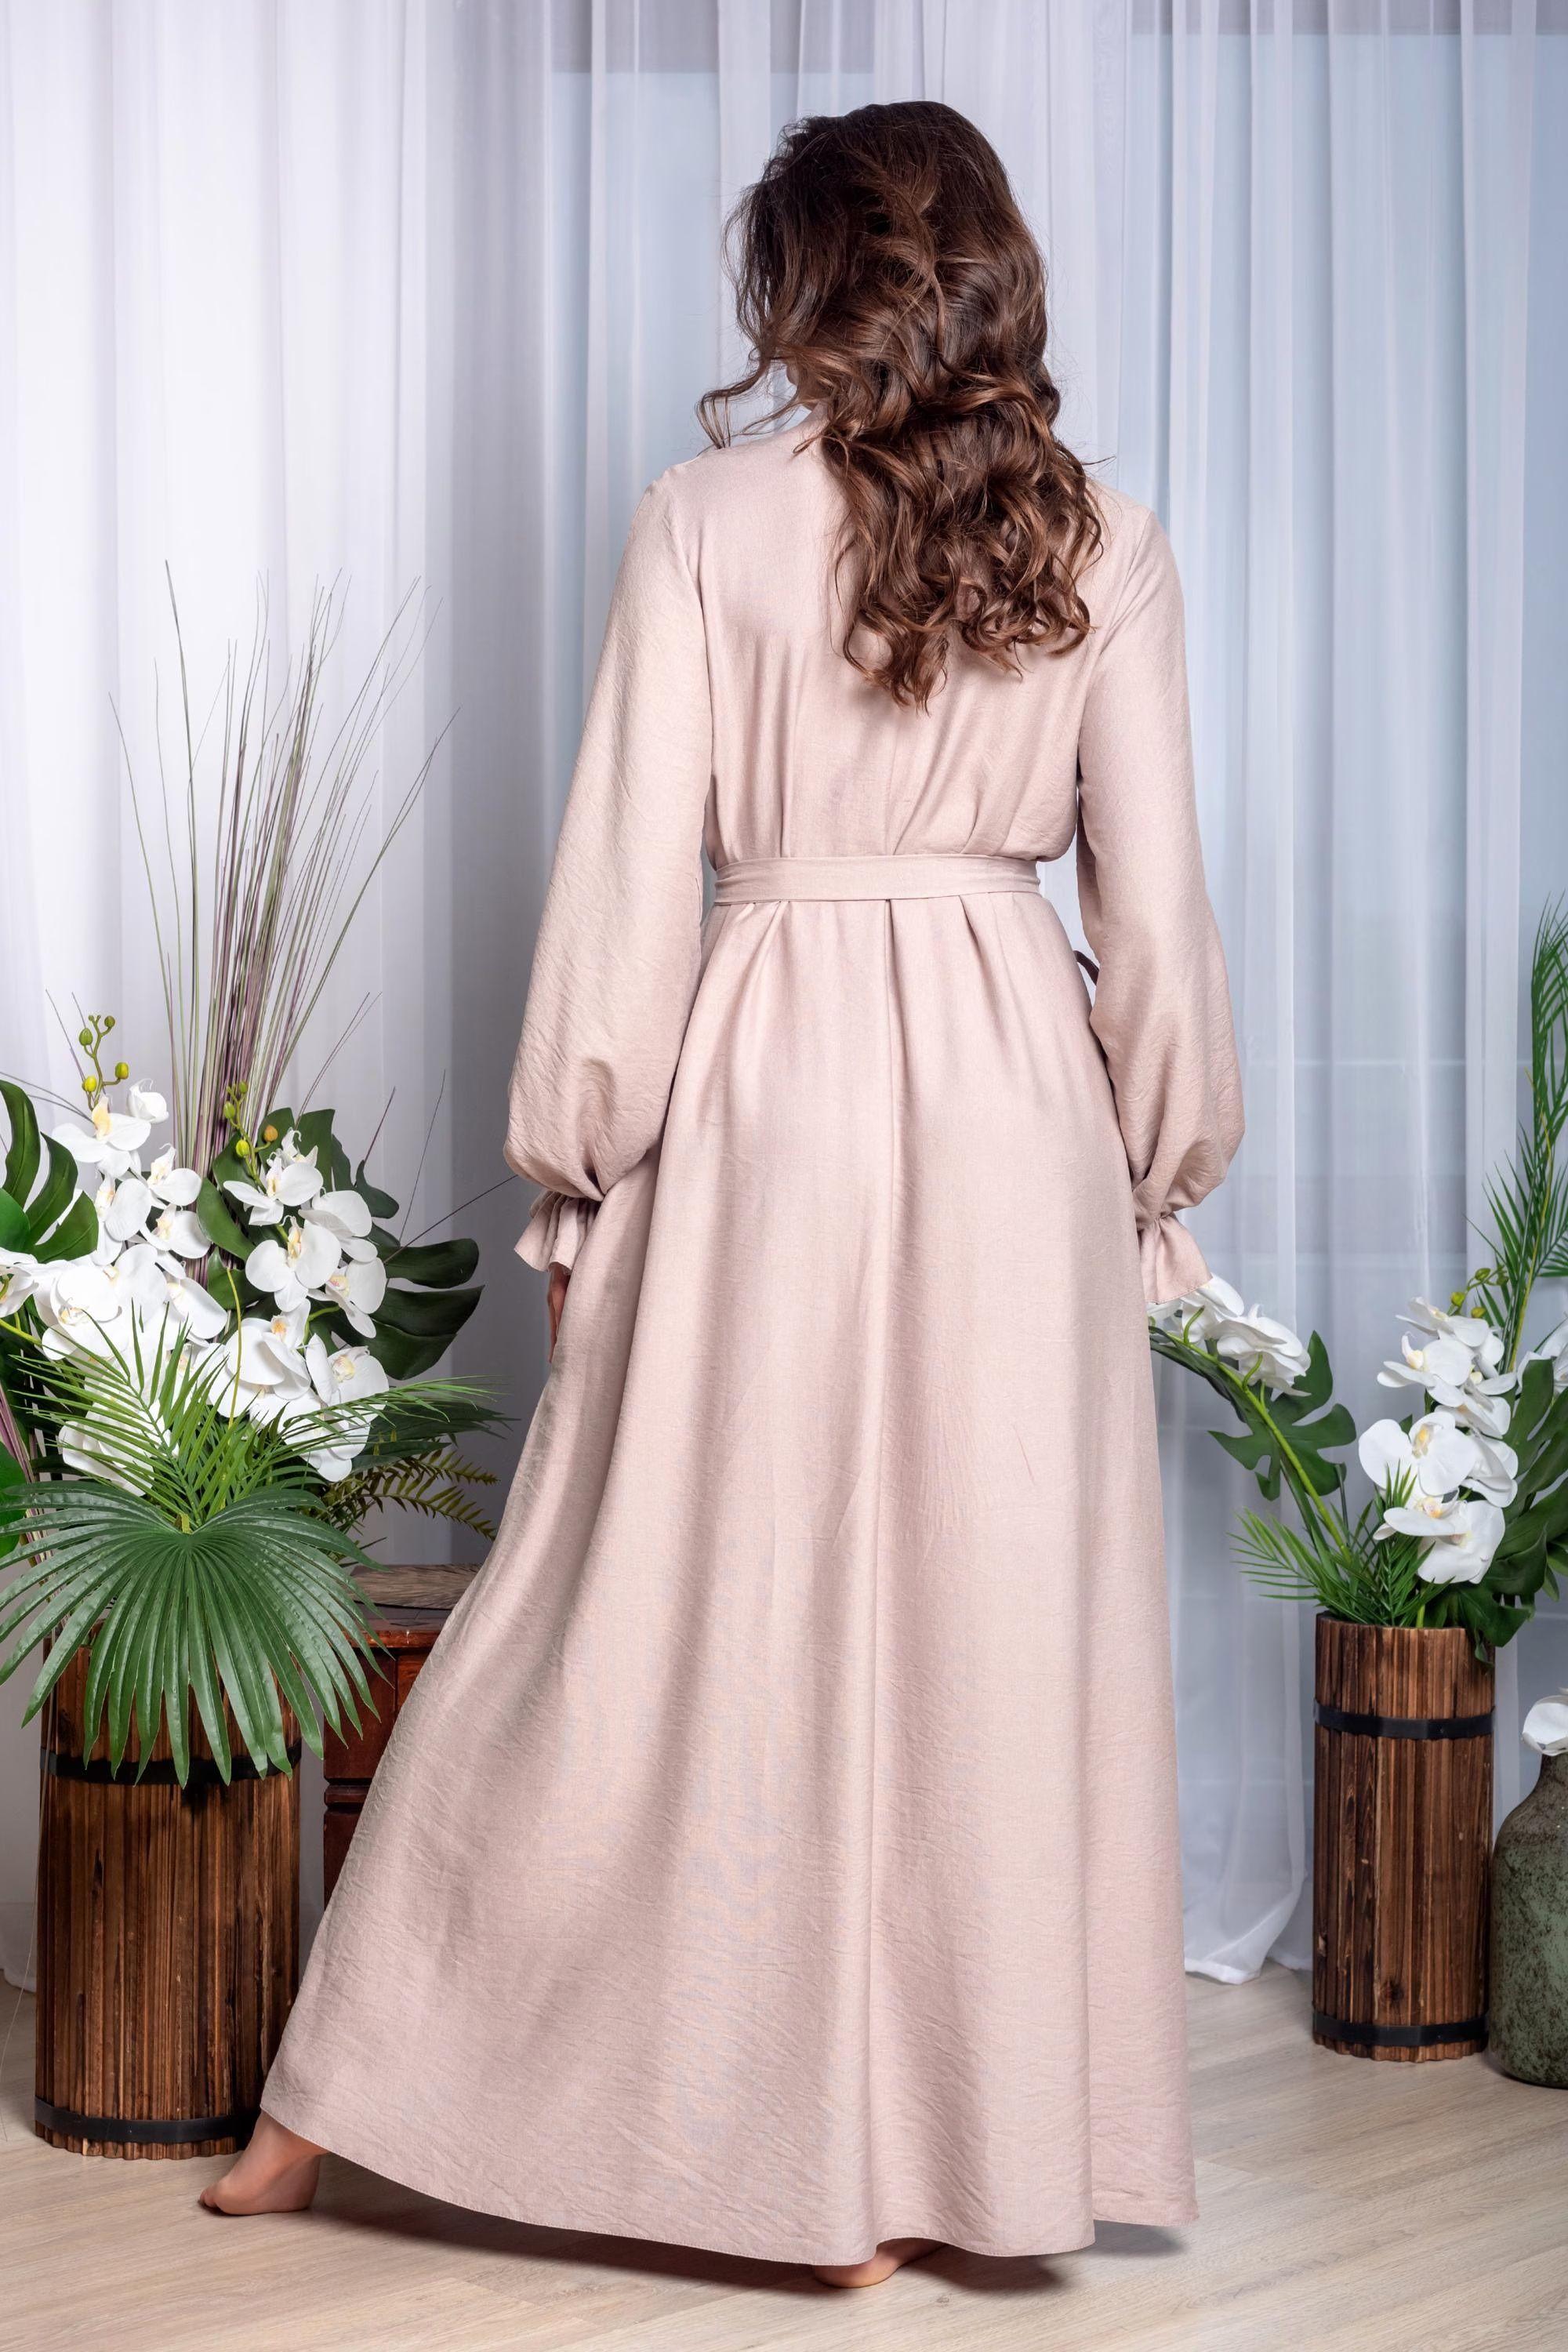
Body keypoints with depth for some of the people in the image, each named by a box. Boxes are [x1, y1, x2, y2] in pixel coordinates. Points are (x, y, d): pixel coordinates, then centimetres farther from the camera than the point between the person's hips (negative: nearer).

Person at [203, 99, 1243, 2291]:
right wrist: (1160, 1176, 13)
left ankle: (349, 2098, 20)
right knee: (989, 1615, 8)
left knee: (643, 1604, 7)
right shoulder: (1103, 538, 2)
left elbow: (628, 875, -6)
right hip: (1017, 1109, 2)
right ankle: (932, 2157, 18)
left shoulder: (709, 519, -4)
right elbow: (1156, 906, 2)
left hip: (767, 1082, -1)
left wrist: (576, 1175, 3)